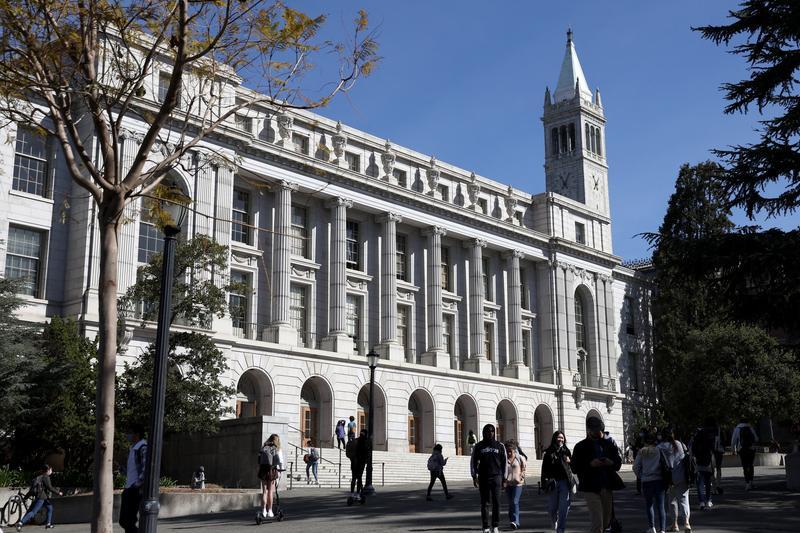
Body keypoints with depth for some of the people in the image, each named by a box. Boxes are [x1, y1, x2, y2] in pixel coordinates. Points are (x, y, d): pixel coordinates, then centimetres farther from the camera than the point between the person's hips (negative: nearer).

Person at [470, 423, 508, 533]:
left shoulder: (500, 446, 8)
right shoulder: (479, 446, 7)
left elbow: (504, 462, 11)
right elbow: (473, 462, 7)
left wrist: (504, 478, 7)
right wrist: (474, 477, -1)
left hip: (496, 477, 0)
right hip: (483, 478, 0)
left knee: (496, 502, -6)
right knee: (484, 503, 2)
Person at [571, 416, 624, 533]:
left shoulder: (608, 444, 12)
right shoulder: (580, 447, -1)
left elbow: (618, 462, 14)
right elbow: (574, 468, -5)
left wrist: (611, 462, -9)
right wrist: (590, 464, -20)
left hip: (607, 487, 5)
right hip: (591, 488, -5)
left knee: (606, 521, 13)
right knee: (598, 522, -12)